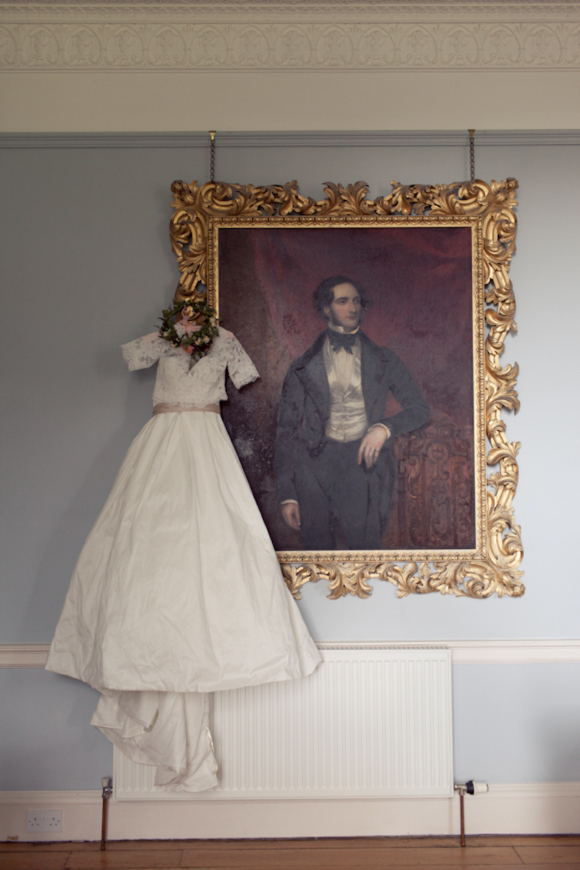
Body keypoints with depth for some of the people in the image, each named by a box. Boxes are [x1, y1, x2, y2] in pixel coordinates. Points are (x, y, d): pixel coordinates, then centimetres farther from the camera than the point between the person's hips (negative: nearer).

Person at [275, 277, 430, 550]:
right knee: (319, 548, -1)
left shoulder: (382, 361, 15)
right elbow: (287, 431, 9)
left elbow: (420, 408, 17)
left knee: (364, 546, -9)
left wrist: (385, 427, -5)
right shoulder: (303, 368, 11)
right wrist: (287, 494, 1)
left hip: (365, 464, 0)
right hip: (317, 464, 0)